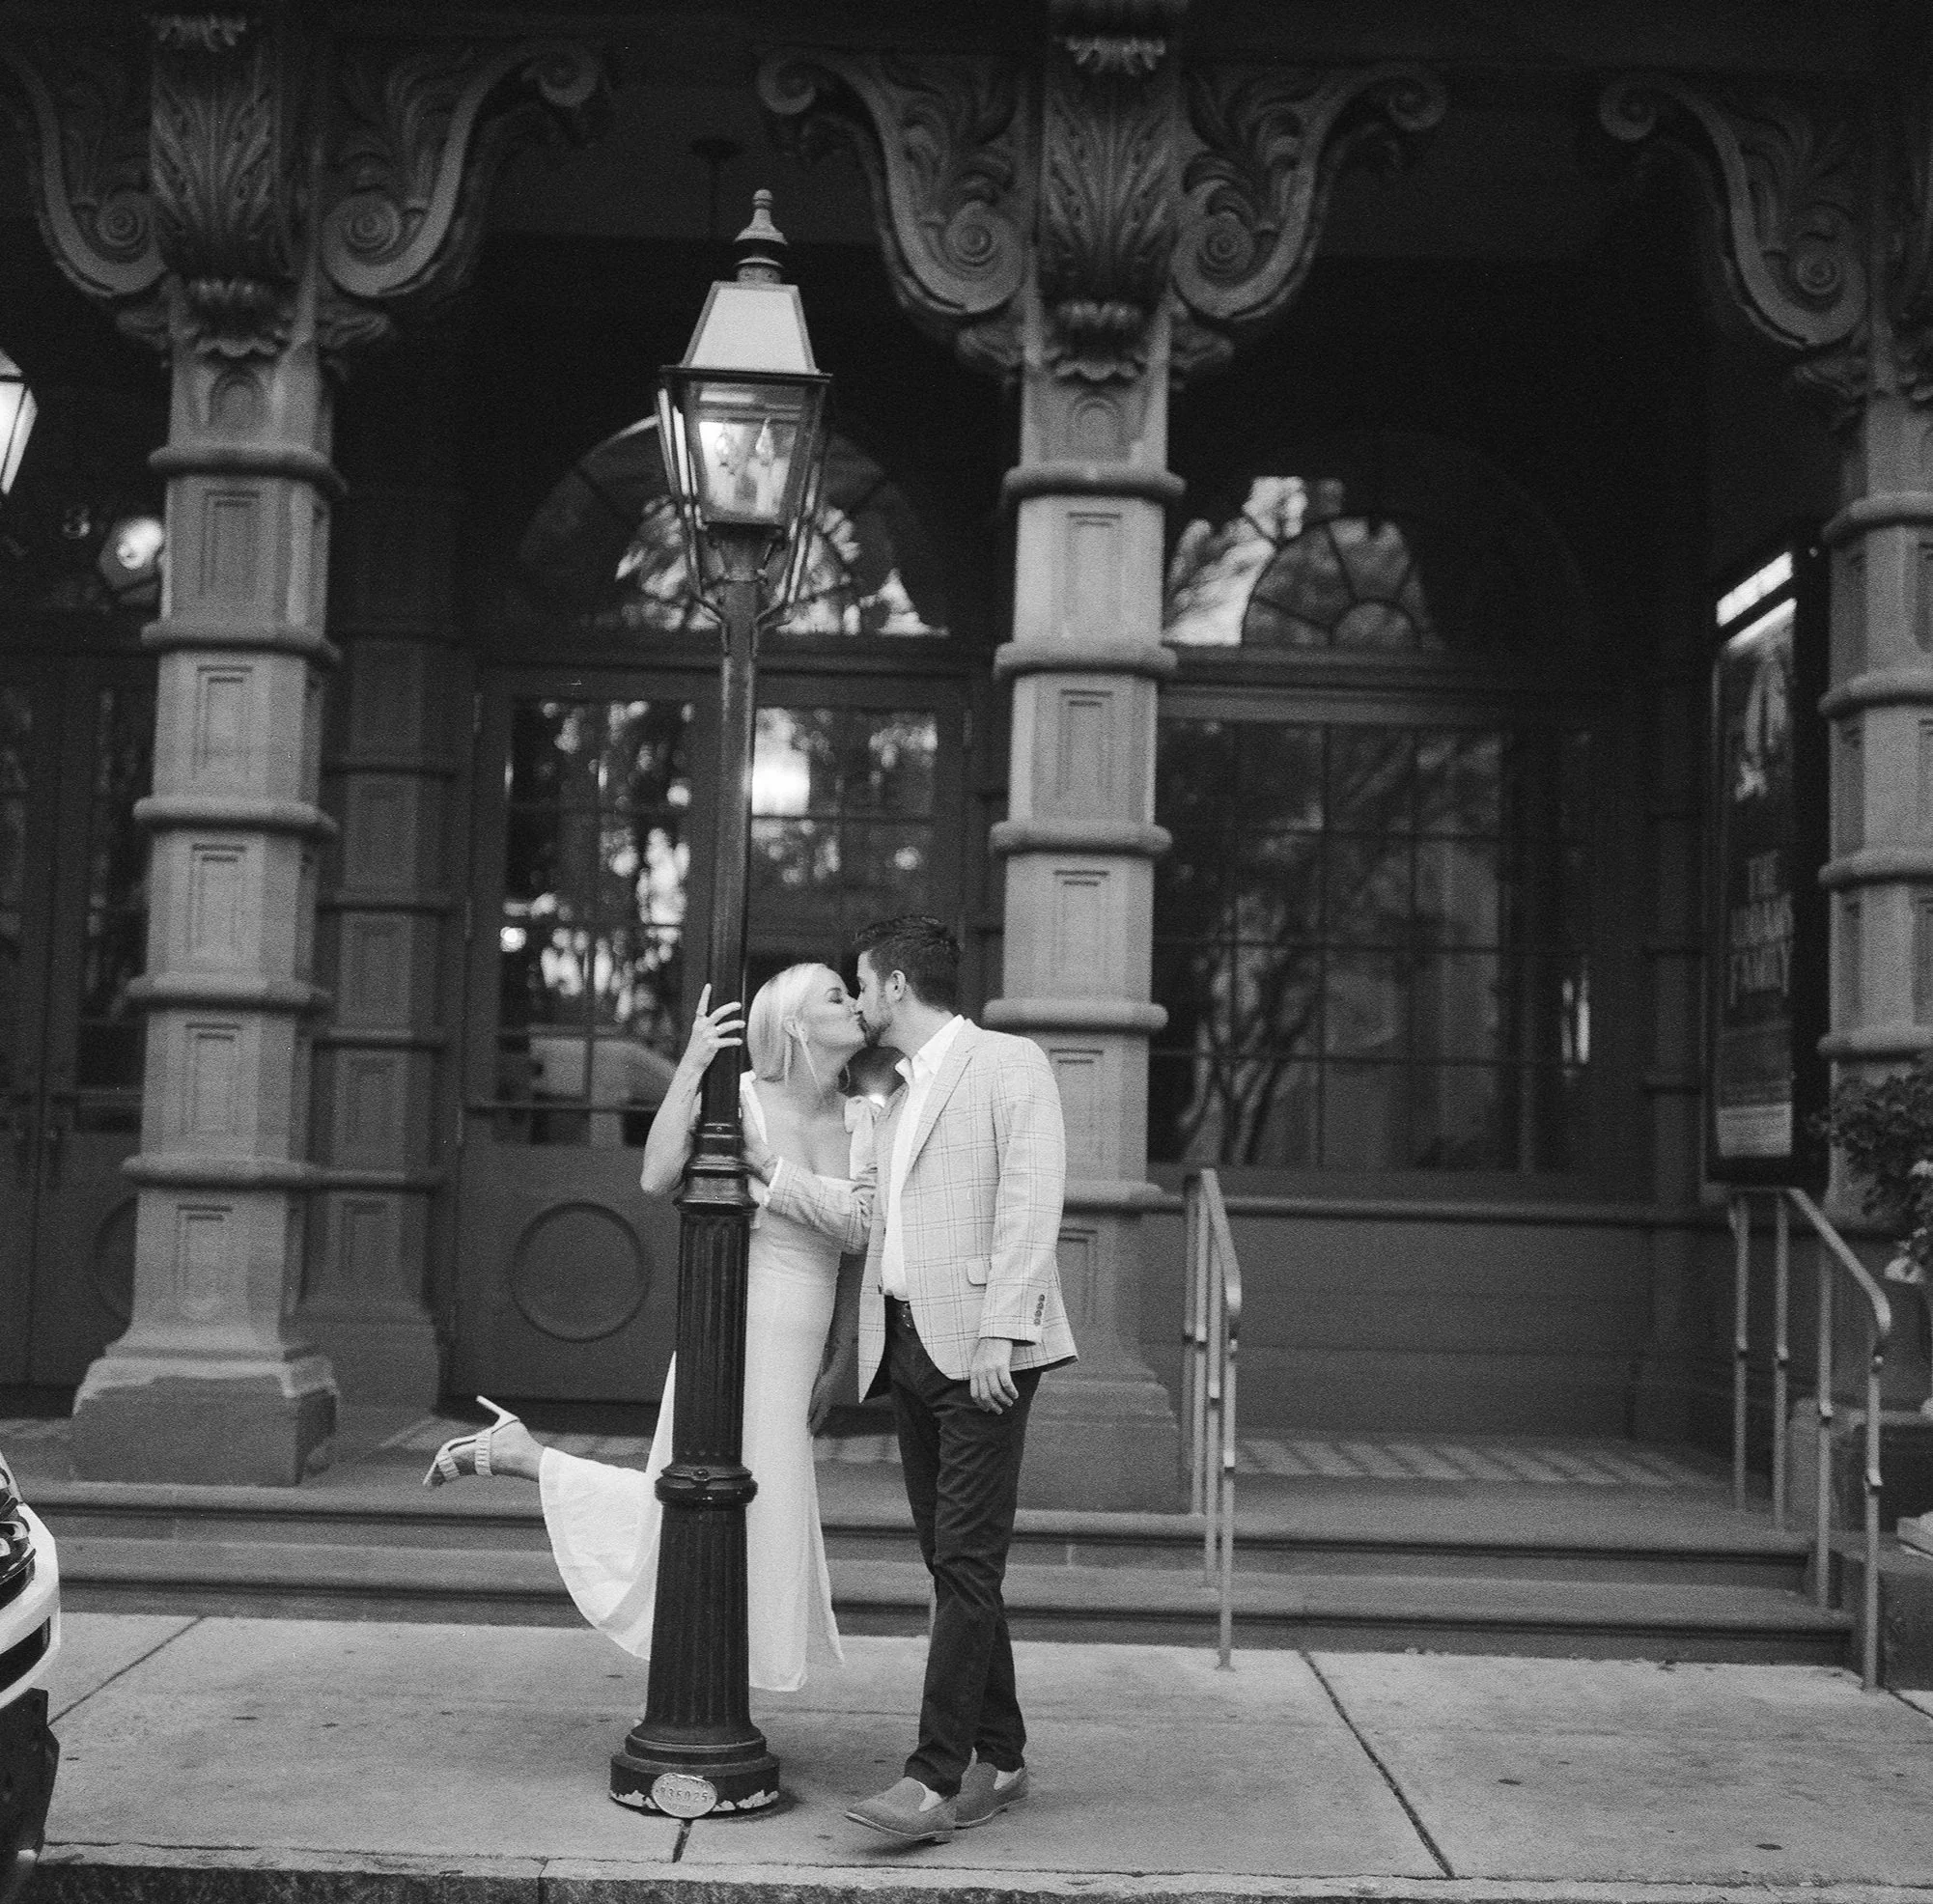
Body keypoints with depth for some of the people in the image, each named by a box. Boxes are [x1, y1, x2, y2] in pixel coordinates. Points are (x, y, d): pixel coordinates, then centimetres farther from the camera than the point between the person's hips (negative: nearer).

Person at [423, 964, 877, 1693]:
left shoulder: (863, 1121, 4)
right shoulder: (737, 1096, -11)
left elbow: (857, 1230, -2)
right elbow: (657, 1178, -24)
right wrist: (690, 1064, -26)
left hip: (793, 1358, 6)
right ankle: (509, 1450, 14)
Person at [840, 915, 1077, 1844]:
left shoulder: (1010, 1063, -2)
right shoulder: (899, 1100, 23)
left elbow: (1031, 1201, -13)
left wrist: (1000, 1331, -21)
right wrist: (852, 1362, 24)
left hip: (981, 1348, -8)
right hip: (906, 1344, 8)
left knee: (968, 1559, -11)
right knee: (948, 1561, 8)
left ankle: (937, 1777, -12)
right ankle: (998, 1758, 16)